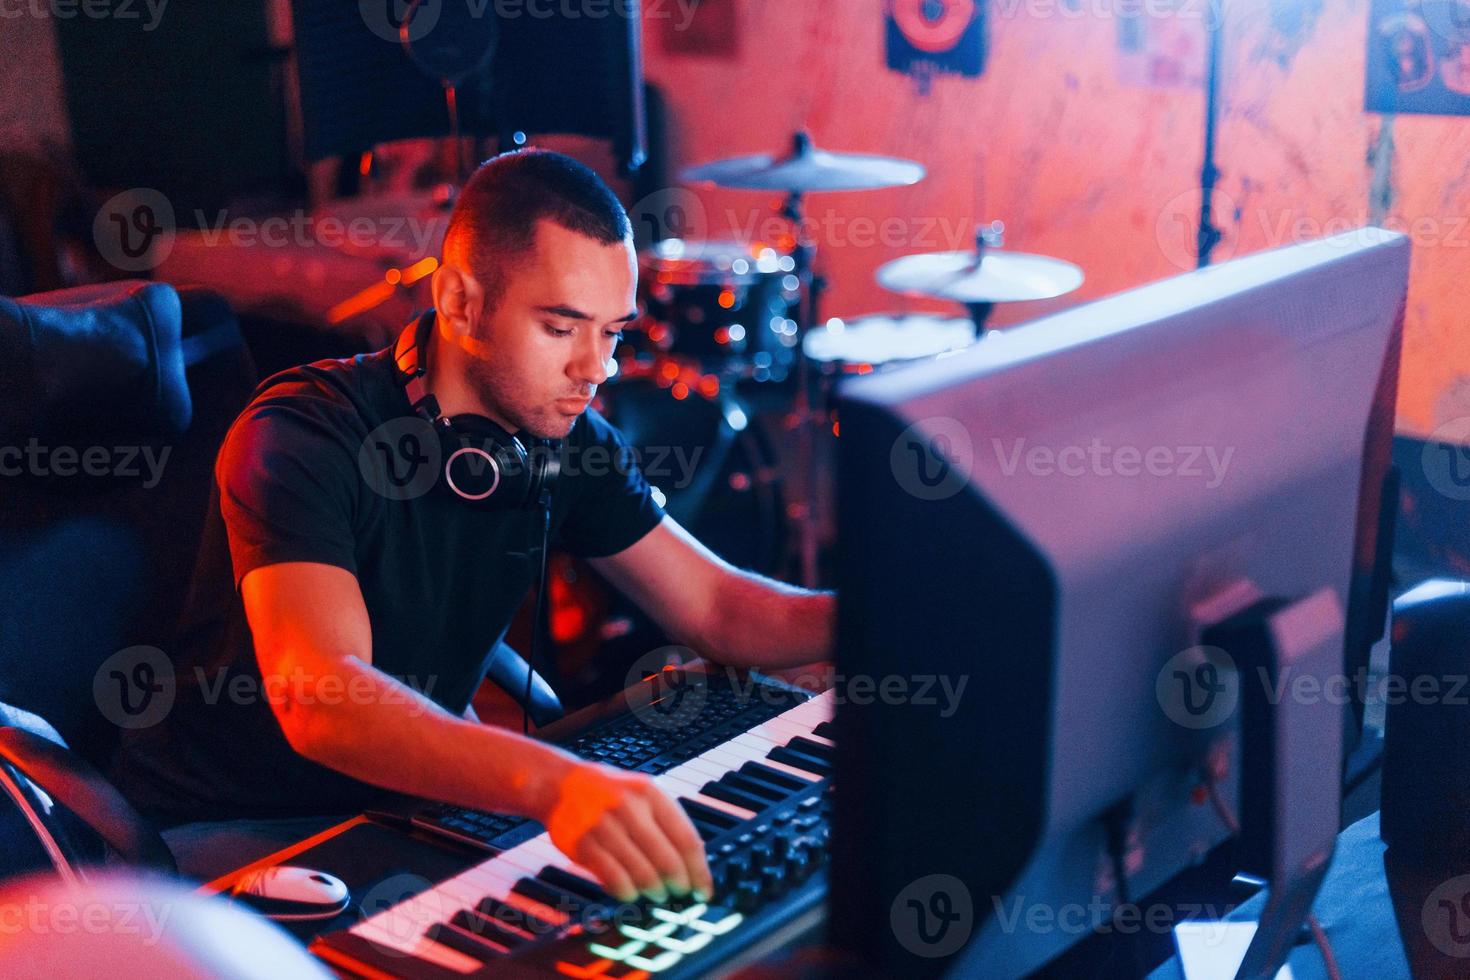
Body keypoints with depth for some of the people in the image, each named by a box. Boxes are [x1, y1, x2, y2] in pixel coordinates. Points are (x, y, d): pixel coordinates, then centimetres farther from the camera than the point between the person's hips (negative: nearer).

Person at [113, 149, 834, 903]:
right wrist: (553, 784, -55)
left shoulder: (564, 440, -1)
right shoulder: (303, 438, -24)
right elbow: (319, 699, -39)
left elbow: (719, 609, 3)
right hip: (224, 831, -6)